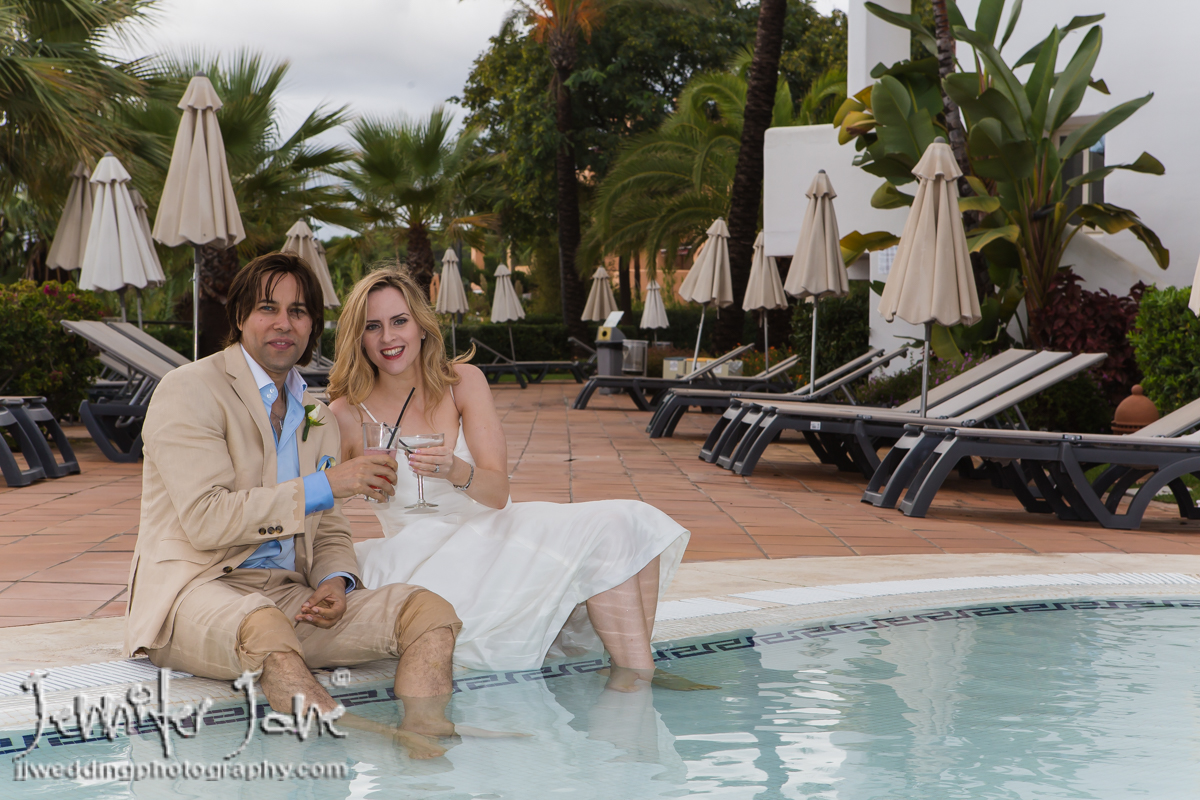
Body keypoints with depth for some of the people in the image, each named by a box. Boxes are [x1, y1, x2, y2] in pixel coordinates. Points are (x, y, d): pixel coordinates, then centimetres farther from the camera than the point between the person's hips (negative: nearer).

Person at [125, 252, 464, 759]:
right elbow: (205, 519, -14)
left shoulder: (317, 417, 20)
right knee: (268, 629, -42)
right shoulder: (189, 391, -3)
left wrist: (336, 583, -3)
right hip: (196, 589, -6)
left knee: (430, 610, -18)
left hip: (291, 595, 6)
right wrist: (324, 485, -16)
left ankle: (422, 743, -37)